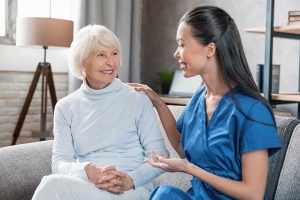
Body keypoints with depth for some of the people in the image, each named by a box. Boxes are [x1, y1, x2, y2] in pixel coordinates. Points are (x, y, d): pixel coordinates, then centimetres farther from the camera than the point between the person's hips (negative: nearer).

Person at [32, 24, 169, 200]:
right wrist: (88, 170, -20)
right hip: (83, 185, 3)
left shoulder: (138, 100, 3)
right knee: (54, 182, -33)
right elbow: (59, 162, 2)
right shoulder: (65, 107, 10)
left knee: (54, 184, -29)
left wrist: (131, 180, -18)